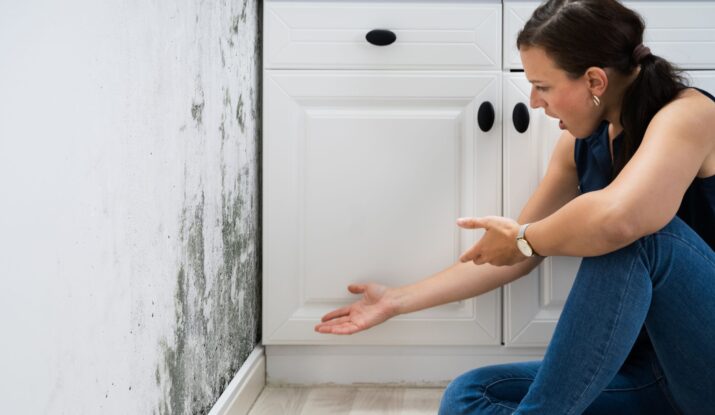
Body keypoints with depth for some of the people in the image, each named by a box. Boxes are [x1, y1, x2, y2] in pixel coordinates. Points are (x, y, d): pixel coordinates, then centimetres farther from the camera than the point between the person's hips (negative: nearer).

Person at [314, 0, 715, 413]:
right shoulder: (580, 144, 4)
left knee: (632, 235, -33)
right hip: (649, 370, 7)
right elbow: (512, 256, 11)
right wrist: (398, 301, 14)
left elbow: (616, 219, -40)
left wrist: (523, 237, -19)